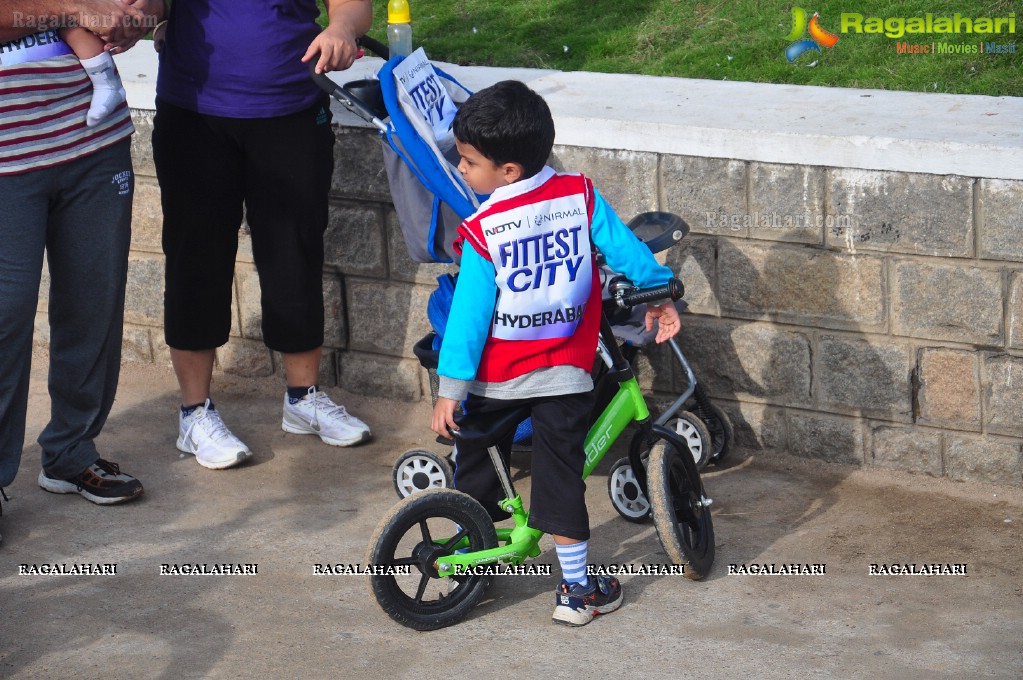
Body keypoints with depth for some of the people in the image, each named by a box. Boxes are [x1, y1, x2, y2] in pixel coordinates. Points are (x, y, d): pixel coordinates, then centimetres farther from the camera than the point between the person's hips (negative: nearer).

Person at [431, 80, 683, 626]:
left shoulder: (482, 231, -16)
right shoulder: (580, 196, -8)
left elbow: (469, 313, -15)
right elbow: (625, 248, 0)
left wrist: (450, 388, -11)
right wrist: (660, 296, 16)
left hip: (497, 376, -2)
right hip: (564, 373, 2)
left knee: (477, 469, 18)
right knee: (560, 479, 7)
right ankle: (577, 591, 9)